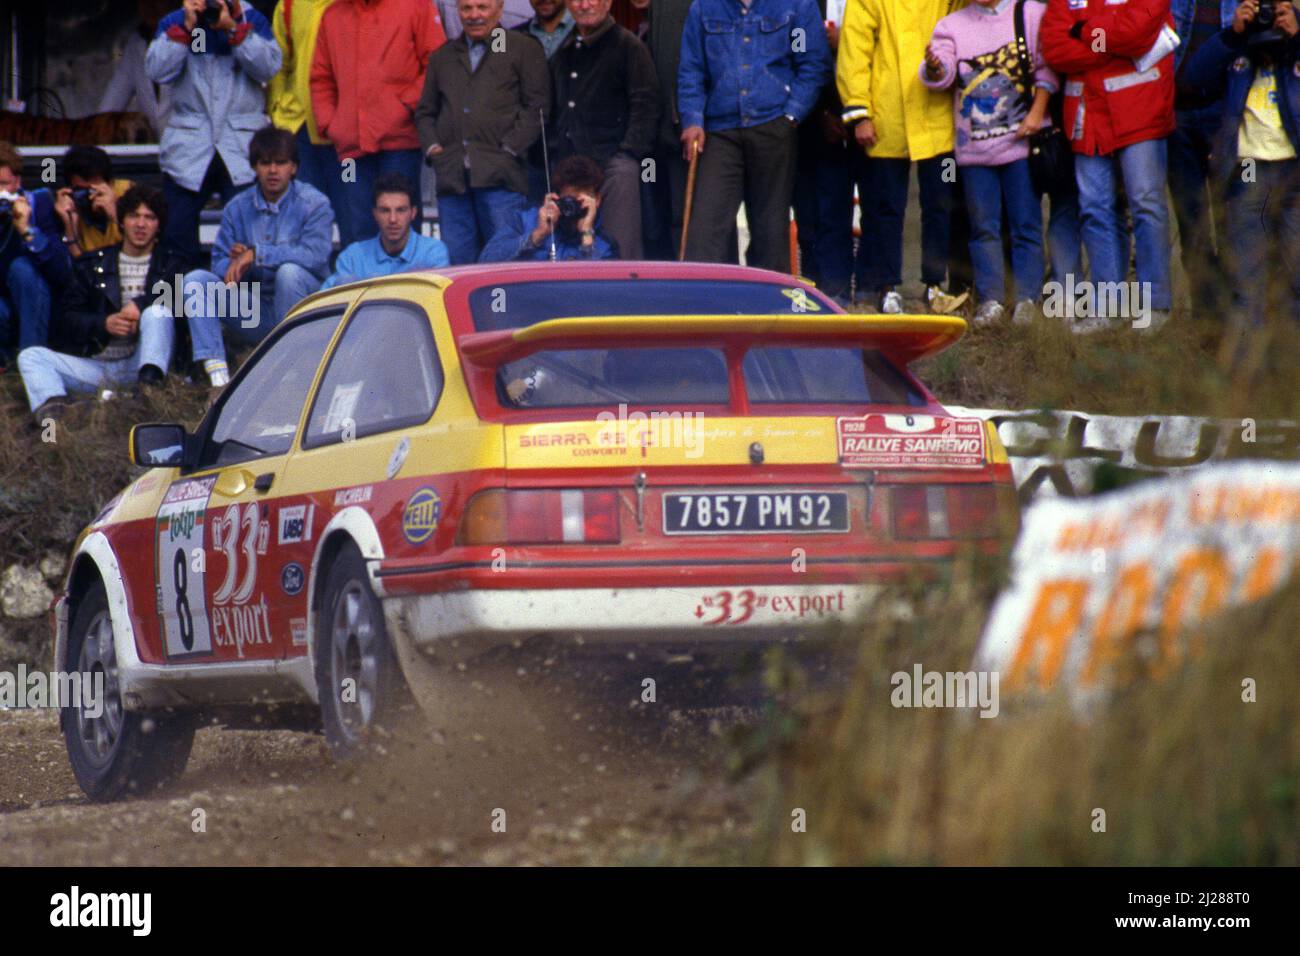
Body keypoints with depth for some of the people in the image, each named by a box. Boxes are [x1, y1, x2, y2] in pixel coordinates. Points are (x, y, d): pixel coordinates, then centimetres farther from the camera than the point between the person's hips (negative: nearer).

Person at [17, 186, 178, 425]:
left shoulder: (169, 264, 13)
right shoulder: (92, 264, 17)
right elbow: (68, 319, 8)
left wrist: (141, 304, -18)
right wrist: (105, 324, -11)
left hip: (138, 365, -2)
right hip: (94, 367, 2)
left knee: (157, 311, -26)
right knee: (31, 356, -17)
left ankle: (150, 382, -50)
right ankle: (52, 411, -49)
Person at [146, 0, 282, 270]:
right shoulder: (174, 23, 10)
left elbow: (268, 67, -8)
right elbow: (158, 71, -5)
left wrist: (233, 28, -14)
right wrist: (186, 27, -11)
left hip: (243, 146, -1)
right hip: (188, 146, 1)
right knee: (176, 233, -2)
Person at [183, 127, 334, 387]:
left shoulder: (313, 204, -6)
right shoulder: (237, 208, 6)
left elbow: (315, 255, -23)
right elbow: (219, 261, 2)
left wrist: (257, 254, -25)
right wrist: (236, 265, -23)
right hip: (254, 316, 4)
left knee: (289, 271, -34)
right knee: (195, 280, -14)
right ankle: (217, 373, -28)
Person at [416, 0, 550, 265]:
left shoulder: (524, 49, 8)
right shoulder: (443, 57, 23)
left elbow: (537, 106, 1)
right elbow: (425, 112, 24)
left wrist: (509, 149, -9)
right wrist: (431, 146, 5)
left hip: (499, 176, -4)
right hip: (452, 178, 4)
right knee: (456, 259, 1)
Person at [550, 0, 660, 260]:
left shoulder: (628, 46, 1)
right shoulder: (564, 52, 21)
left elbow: (645, 106, -4)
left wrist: (630, 153, -12)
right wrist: (554, 155, 17)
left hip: (615, 161, -6)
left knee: (622, 248, -12)